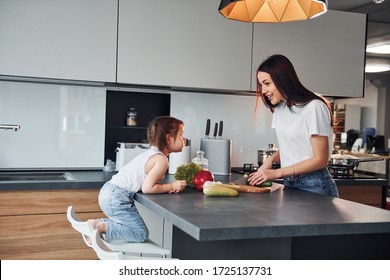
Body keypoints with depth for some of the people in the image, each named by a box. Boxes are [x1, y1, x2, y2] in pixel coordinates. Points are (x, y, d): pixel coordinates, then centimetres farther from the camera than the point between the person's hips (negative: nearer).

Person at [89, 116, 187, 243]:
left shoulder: (151, 153, 16)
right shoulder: (161, 160, -14)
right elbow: (147, 188, -20)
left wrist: (168, 186, 2)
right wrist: (172, 186, -9)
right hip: (116, 198, -10)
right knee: (141, 234, -4)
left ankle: (96, 224, 17)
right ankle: (101, 227, -7)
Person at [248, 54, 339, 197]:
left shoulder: (314, 107, -16)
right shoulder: (280, 108, 7)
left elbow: (320, 159, -16)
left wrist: (277, 173, -17)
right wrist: (271, 159, -4)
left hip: (314, 185, -6)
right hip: (289, 184, 6)